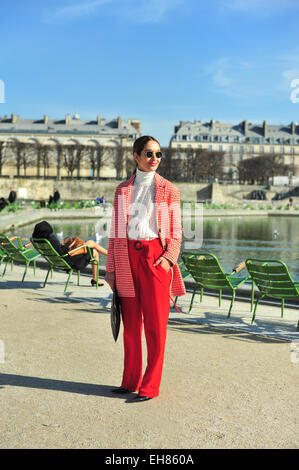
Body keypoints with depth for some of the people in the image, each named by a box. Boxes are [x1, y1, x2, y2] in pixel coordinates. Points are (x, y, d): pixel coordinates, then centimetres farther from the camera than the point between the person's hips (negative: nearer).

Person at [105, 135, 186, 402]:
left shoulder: (168, 189, 5)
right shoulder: (123, 190, 11)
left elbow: (176, 232, 4)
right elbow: (116, 231, 12)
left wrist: (168, 257, -13)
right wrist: (110, 268, 7)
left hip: (155, 256, -2)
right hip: (127, 257, 3)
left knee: (156, 324, -2)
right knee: (131, 323, 8)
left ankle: (150, 387, 6)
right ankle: (131, 381, 21)